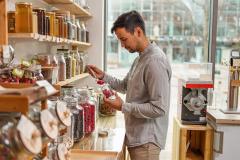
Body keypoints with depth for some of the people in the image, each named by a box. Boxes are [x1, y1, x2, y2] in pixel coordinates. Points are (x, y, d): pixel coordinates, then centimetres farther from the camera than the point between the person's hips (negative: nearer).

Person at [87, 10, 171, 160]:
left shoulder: (155, 61, -22)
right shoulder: (141, 58, 9)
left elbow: (159, 108, -25)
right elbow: (125, 86, 18)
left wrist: (123, 107, -21)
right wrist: (103, 76, 3)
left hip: (146, 141, -9)